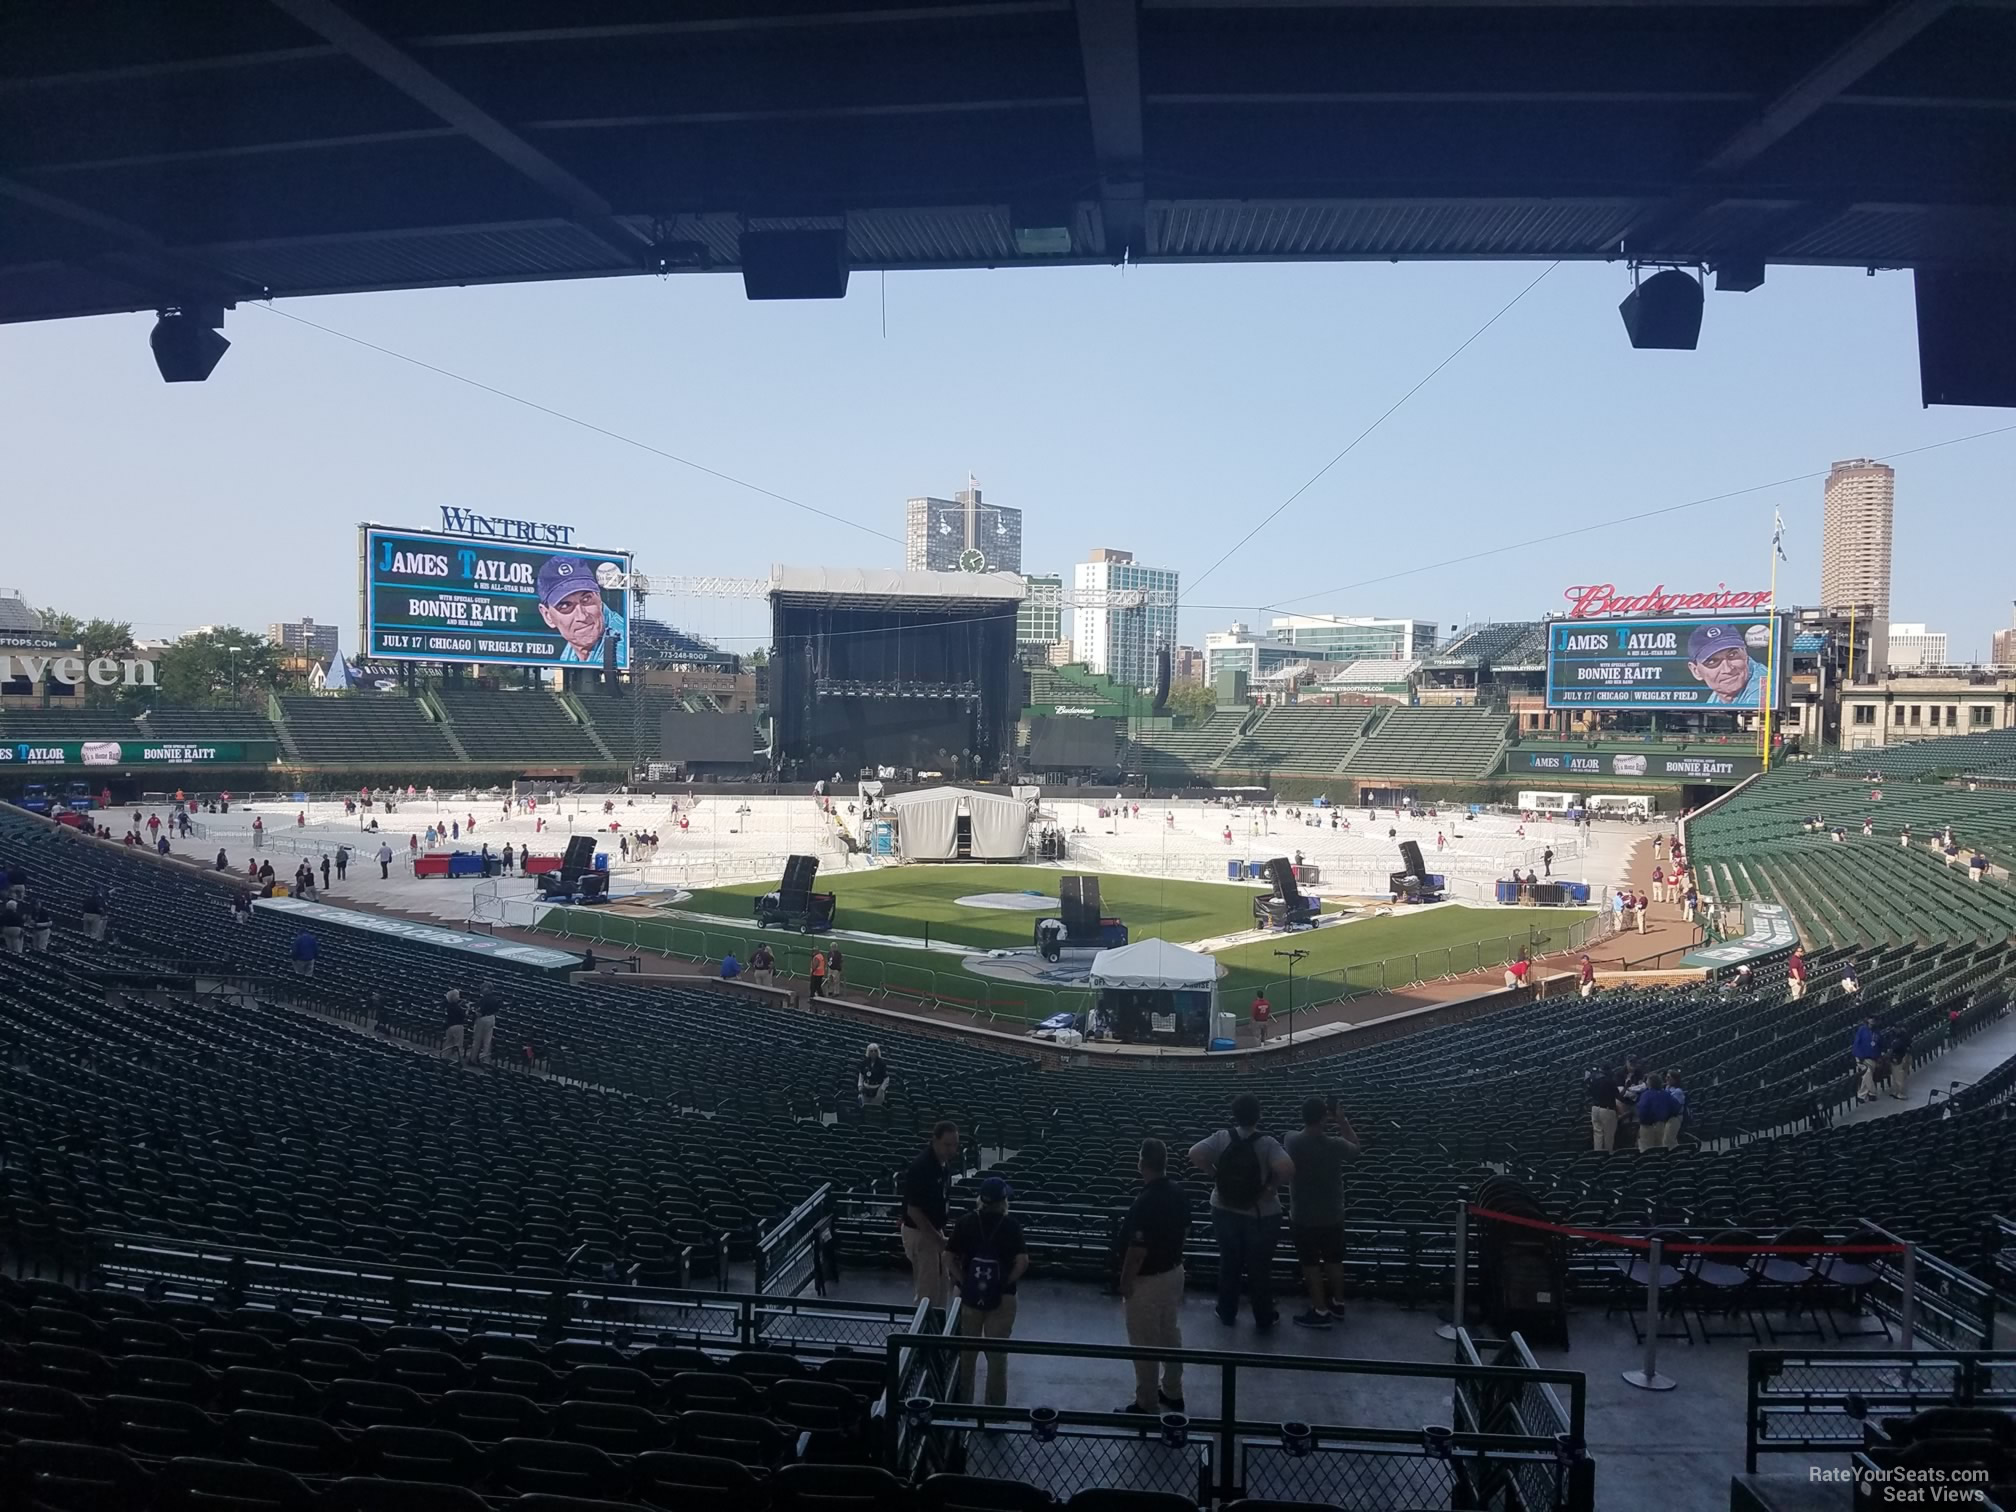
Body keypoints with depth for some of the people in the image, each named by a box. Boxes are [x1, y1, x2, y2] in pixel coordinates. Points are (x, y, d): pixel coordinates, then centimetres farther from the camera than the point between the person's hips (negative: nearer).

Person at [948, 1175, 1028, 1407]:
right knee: (997, 1354, 8)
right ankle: (995, 1406, 14)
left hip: (969, 1295, 2)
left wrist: (964, 1282, -2)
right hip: (1001, 1297, -2)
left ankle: (963, 1403, 23)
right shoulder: (1010, 1224, -9)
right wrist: (1006, 1283, -6)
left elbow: (950, 1258, -4)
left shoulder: (965, 1222, -2)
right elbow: (1022, 1262, -16)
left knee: (966, 1351, 15)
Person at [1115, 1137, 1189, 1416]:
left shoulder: (1145, 1203, -29)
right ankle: (1173, 1395, 33)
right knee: (1170, 1336, 20)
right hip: (1173, 1272, 8)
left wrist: (1125, 1283, -13)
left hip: (1147, 1280, -8)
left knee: (1145, 1344, 5)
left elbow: (1138, 1251, -25)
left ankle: (1147, 1405, 16)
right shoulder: (1178, 1193, -3)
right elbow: (1185, 1231, 10)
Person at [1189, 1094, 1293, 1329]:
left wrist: (1214, 1174, -8)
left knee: (1228, 1263, 18)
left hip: (1225, 1211, 2)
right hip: (1261, 1215, -2)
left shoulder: (1222, 1138, -11)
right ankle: (1264, 1317, 26)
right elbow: (1287, 1169, -33)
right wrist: (1274, 1185, -15)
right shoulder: (1267, 1143, -19)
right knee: (1258, 1266, 13)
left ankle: (1227, 1313, 30)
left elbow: (1195, 1154, -21)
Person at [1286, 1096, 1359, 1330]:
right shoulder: (1334, 1144, -17)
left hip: (1302, 1216, -2)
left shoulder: (1292, 1141, -17)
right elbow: (1355, 1146, 5)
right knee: (1334, 1260, 20)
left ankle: (1320, 1311, 13)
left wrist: (1313, 1119, 9)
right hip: (1332, 1215, 2)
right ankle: (1338, 1302, 35)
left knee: (1310, 1264, 8)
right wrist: (1340, 1118, 7)